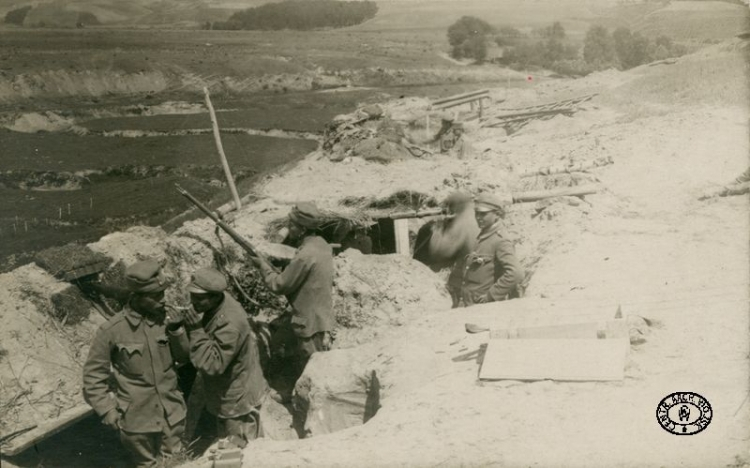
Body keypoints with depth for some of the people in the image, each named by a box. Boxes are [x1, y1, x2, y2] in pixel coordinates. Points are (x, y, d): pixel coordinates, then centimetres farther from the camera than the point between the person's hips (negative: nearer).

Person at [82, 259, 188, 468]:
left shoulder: (168, 320, -9)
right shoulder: (112, 330, -16)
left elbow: (185, 356, -5)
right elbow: (93, 375, -6)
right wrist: (107, 411, -9)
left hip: (172, 415, 2)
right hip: (137, 419, -2)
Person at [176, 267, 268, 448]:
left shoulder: (229, 323, -35)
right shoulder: (217, 306, -7)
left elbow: (212, 364, -34)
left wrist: (196, 331, -36)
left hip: (237, 401, -9)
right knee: (226, 448, 25)